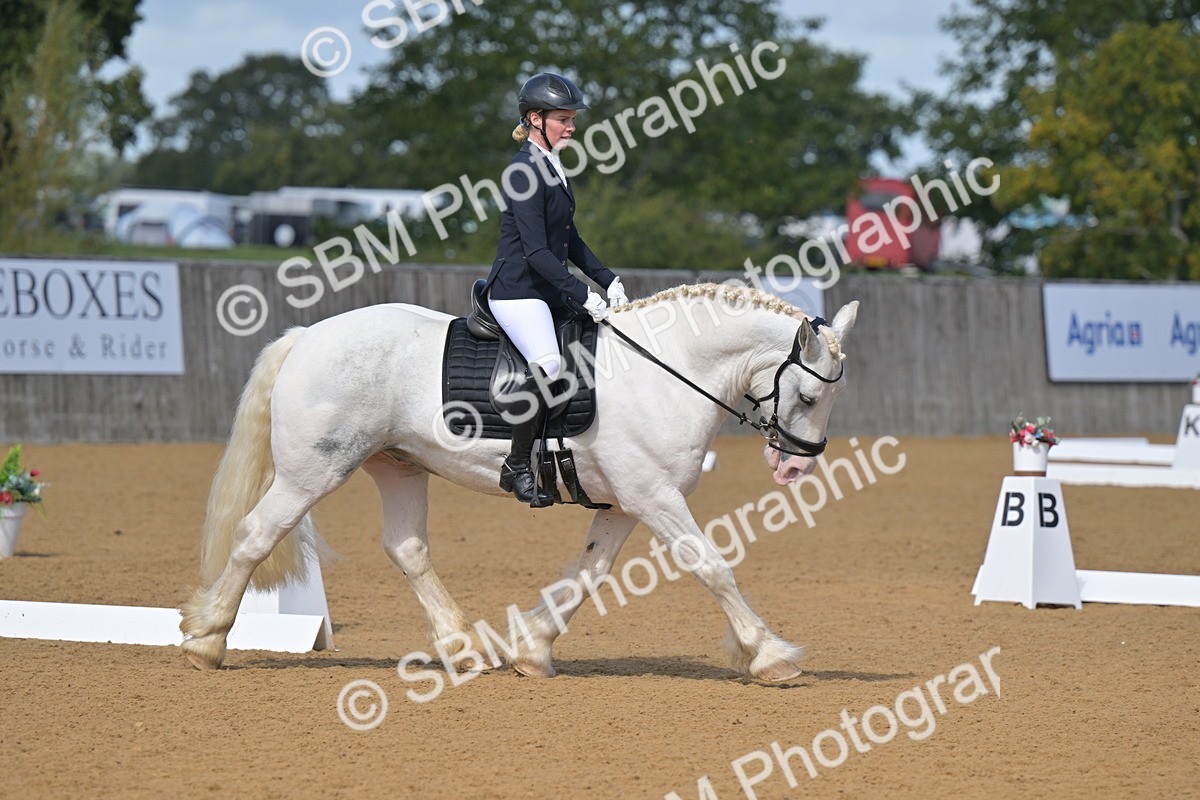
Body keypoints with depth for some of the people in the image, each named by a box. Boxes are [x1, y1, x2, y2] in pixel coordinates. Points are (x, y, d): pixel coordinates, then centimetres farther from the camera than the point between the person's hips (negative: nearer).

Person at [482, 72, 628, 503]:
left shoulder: (553, 167, 14)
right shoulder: (525, 171, -14)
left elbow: (569, 240, 22)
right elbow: (536, 251, -21)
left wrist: (607, 280, 11)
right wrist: (583, 296, -24)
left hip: (551, 290, 10)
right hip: (517, 291, -10)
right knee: (550, 366, -31)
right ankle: (517, 466, -19)